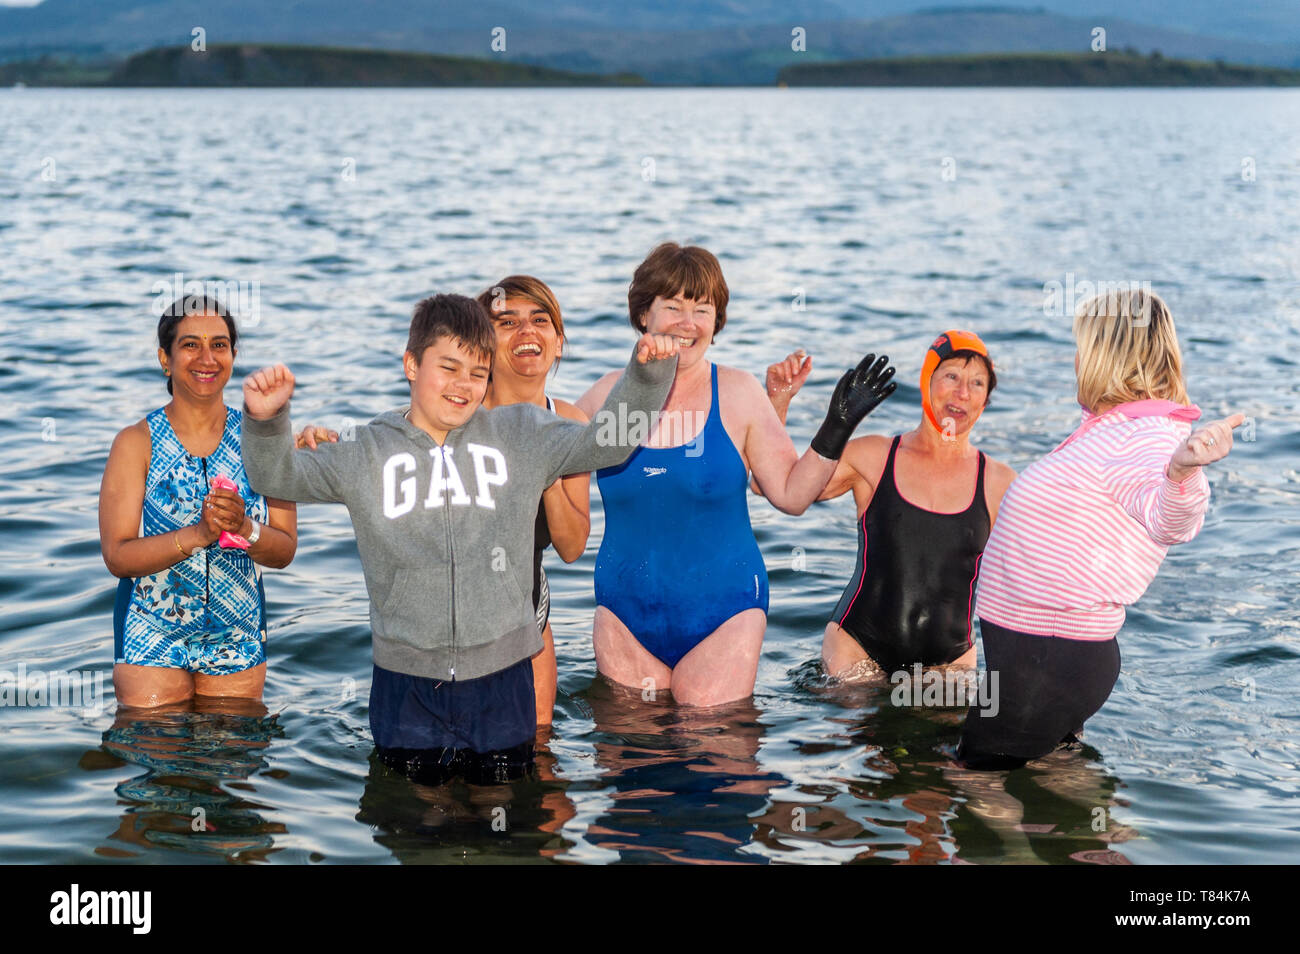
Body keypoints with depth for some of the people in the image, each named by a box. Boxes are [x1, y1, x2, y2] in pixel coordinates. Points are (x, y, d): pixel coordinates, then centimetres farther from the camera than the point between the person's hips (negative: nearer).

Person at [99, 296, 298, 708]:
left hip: (238, 639, 2)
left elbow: (284, 550, -1)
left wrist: (245, 528, -21)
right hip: (153, 639, -2)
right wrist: (199, 534, -24)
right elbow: (117, 556, -12)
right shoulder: (136, 443, -6)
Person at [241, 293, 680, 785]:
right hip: (406, 679, 0)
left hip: (501, 675, 0)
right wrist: (265, 420, -20)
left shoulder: (521, 436, 6)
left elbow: (607, 441, 5)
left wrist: (647, 374, -10)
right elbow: (277, 476, 0)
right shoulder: (367, 453, 5)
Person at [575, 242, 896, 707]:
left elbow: (790, 493, -2)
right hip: (625, 612, 2)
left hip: (721, 612, -2)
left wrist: (837, 428, -10)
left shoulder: (737, 394, -3)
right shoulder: (609, 395, 1)